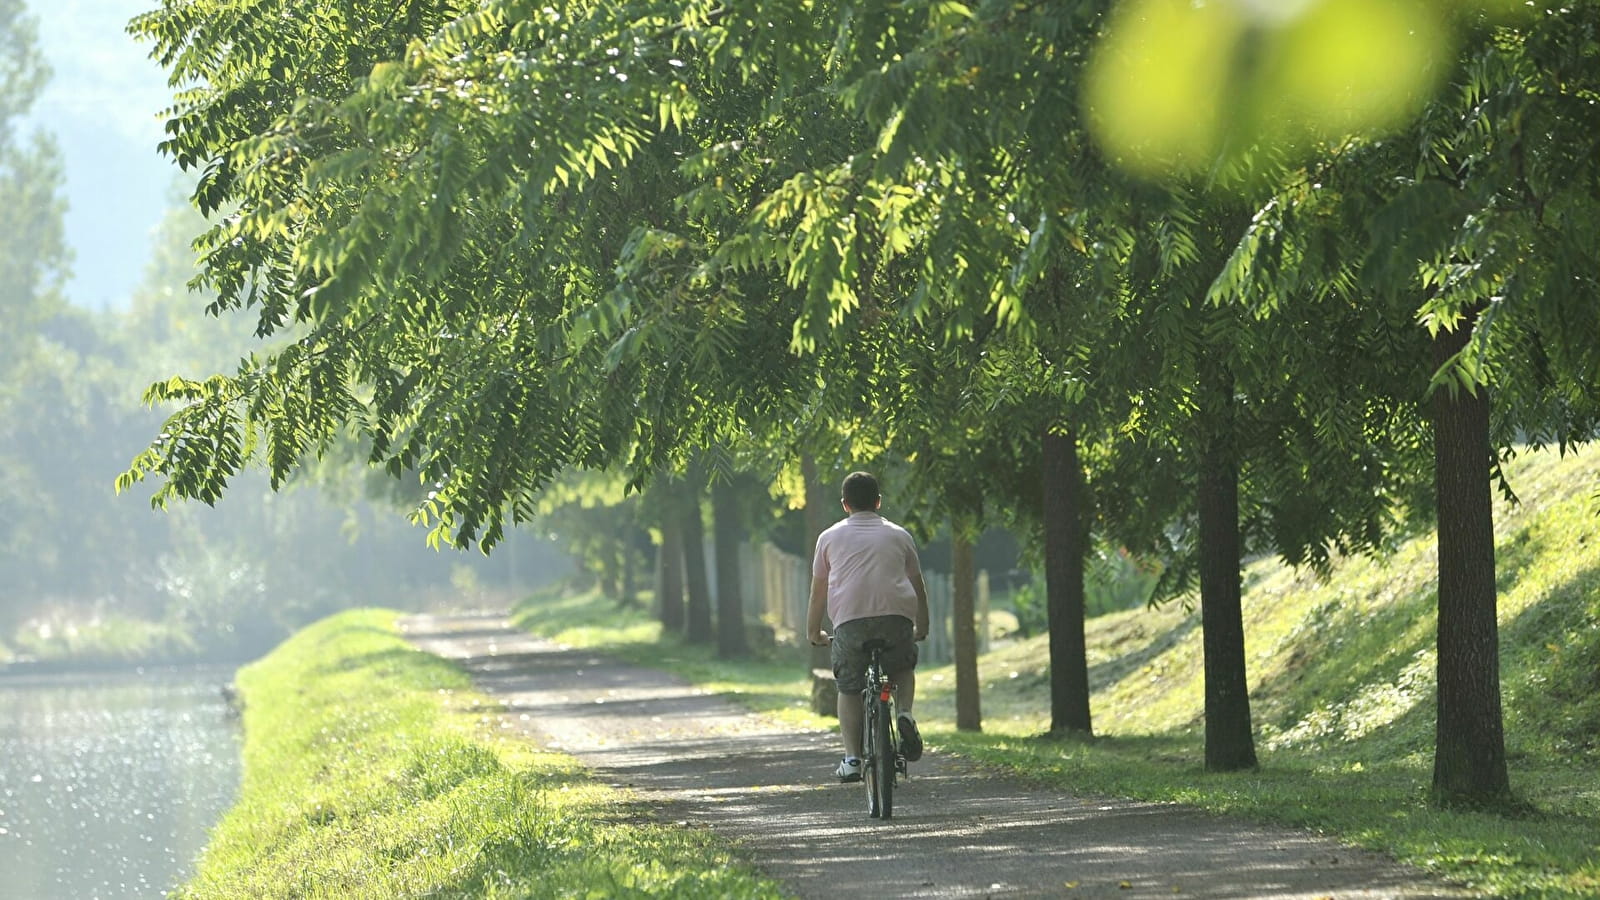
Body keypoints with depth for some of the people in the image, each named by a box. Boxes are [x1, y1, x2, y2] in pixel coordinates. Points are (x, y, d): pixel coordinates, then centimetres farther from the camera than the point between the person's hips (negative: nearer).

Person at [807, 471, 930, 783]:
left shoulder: (830, 537, 18)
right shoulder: (898, 535, 21)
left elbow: (818, 590, 18)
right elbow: (918, 585, 26)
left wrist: (814, 632, 27)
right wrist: (922, 627, 37)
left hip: (850, 622, -1)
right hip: (896, 616, 1)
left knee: (849, 688, 10)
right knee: (903, 669, 26)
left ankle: (852, 758, 1)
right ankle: (905, 714, -2)